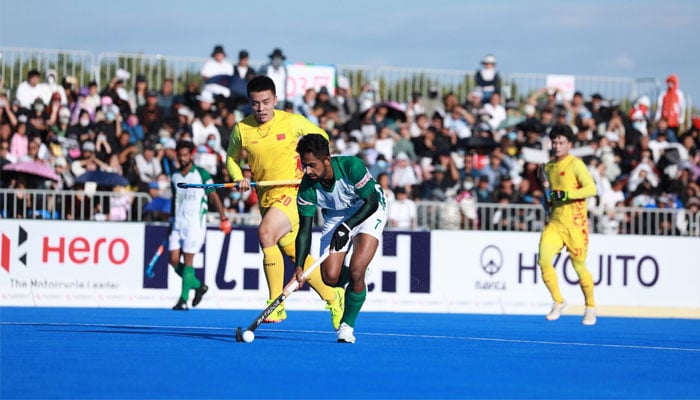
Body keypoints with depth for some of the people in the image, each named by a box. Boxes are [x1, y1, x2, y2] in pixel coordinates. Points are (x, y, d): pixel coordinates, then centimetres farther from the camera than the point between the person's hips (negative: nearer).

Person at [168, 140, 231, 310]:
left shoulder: (202, 174, -3)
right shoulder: (175, 177, 13)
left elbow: (214, 196, -1)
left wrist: (223, 218, -5)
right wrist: (171, 222, 22)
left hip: (195, 223, -6)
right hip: (178, 224, 6)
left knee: (188, 261, -9)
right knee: (174, 260, -1)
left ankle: (184, 299, -7)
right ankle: (199, 286, 18)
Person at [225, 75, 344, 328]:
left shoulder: (292, 122, -7)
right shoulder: (241, 129, -1)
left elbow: (321, 136, 9)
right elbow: (232, 157, 15)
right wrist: (238, 178, -5)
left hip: (292, 192, -5)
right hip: (265, 197, 5)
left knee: (265, 233, -28)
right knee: (295, 254, 11)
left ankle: (276, 304, -23)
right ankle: (333, 297, 32)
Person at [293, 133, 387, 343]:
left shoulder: (352, 167, -33)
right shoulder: (307, 188, -22)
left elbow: (371, 203, -24)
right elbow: (304, 231, -17)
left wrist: (347, 227, -35)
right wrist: (299, 267, -28)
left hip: (368, 211, -4)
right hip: (336, 216, 4)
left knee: (356, 271, -21)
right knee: (329, 276, -11)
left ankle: (347, 325, -3)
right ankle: (357, 282, 25)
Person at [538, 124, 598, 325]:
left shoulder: (575, 164, -8)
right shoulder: (548, 167, 13)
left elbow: (591, 188, -19)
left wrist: (566, 195, -27)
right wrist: (550, 202, 12)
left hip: (575, 224, -5)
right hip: (554, 223, 5)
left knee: (579, 267, 3)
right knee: (544, 260, -14)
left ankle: (590, 307, 23)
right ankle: (558, 302, 2)